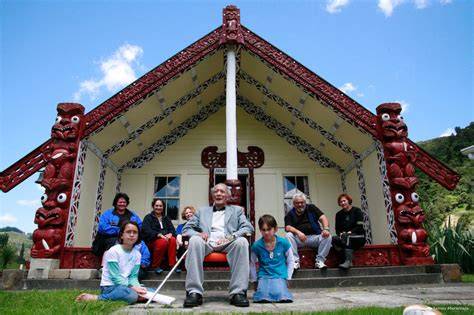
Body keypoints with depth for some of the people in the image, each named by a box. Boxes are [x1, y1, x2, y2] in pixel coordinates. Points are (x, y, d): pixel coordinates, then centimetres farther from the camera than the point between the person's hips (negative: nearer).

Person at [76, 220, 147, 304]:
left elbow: (133, 277, 2)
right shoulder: (113, 251, -14)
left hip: (126, 285, 6)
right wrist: (132, 287, -24)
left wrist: (138, 288, -19)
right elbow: (115, 277, -16)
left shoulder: (137, 254, 2)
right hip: (110, 286, -6)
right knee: (132, 295, -34)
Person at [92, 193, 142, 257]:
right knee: (114, 242, -37)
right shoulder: (108, 213, 10)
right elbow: (103, 227, -5)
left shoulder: (132, 215, 21)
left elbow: (140, 226, 11)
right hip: (110, 238, -1)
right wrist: (119, 230, -9)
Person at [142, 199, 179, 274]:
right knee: (163, 242, -36)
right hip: (152, 240, -3)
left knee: (173, 240, -30)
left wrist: (170, 234, -15)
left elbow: (172, 229, 11)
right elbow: (146, 230, -9)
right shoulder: (148, 217, 9)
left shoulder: (166, 218, 23)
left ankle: (172, 264, -27)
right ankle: (155, 266, -21)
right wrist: (159, 235, -23)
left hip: (166, 238, 4)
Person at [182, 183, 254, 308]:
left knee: (242, 241, -33)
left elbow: (248, 228, 7)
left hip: (228, 244, -1)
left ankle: (238, 292, -31)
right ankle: (194, 292, -32)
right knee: (195, 239, -33)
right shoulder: (202, 211, 25)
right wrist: (198, 233, -7)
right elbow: (186, 229, 18)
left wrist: (230, 237, -12)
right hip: (207, 243, 1)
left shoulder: (237, 210, 22)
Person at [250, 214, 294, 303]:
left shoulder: (284, 243, -5)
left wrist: (287, 278, 6)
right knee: (263, 298, -26)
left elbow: (290, 261, 8)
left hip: (280, 276, 0)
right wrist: (254, 281, 12)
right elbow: (252, 264, 9)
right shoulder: (256, 246, -5)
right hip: (263, 276, 0)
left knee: (280, 295, -27)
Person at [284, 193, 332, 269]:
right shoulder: (290, 214, 7)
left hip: (314, 237, 1)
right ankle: (295, 262, -22)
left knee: (327, 236, -24)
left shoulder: (311, 208, 11)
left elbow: (323, 218, 0)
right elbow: (288, 227, -8)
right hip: (299, 239, -1)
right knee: (289, 235, -28)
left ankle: (319, 261, -13)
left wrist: (326, 229, -20)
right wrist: (298, 232, -28)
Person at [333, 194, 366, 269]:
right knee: (334, 239, -29)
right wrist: (341, 233, -14)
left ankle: (348, 261, -45)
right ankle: (347, 261, -34)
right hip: (344, 237, 4)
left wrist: (349, 232, -21)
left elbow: (360, 227, -9)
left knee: (346, 237, -37)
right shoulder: (338, 214, 11)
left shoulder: (357, 211, -1)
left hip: (359, 237, -3)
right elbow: (337, 229, 8)